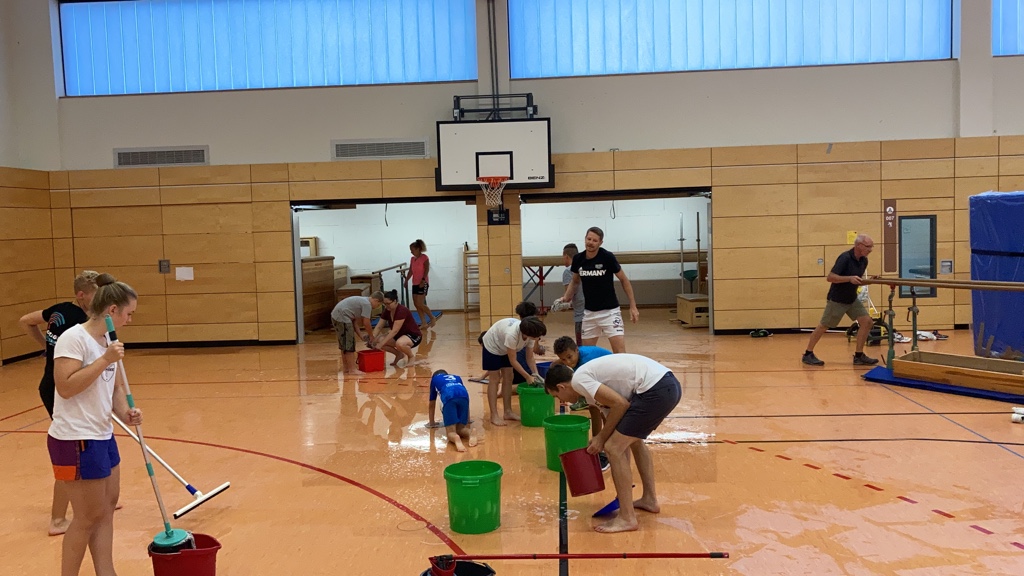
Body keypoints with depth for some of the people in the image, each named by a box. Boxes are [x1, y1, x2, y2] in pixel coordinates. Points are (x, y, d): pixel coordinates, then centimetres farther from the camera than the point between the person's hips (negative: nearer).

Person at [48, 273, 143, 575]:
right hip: (76, 440, -9)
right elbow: (65, 387, -25)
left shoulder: (107, 341, 8)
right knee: (89, 517, 1)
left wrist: (125, 413, -2)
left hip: (102, 436, 9)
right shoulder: (74, 338, -17)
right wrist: (105, 360, -26)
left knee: (107, 506, 15)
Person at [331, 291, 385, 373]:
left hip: (336, 316, 11)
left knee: (344, 344, 18)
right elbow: (366, 323, -10)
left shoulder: (362, 301, 20)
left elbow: (355, 321, 18)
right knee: (349, 344, -6)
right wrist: (371, 336, 5)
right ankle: (352, 369, -3)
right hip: (342, 317, -11)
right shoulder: (367, 304, -10)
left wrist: (361, 335, 14)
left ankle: (347, 367, 27)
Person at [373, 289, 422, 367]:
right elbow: (379, 327, -2)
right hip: (399, 335, 8)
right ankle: (399, 354, 8)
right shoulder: (387, 311, -3)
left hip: (414, 336, -8)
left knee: (399, 343, -40)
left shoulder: (402, 311, -27)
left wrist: (381, 344, -35)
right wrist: (372, 340, -18)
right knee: (378, 341, -14)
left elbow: (394, 331, -32)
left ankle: (411, 358, -8)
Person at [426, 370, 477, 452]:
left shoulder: (434, 379, 37)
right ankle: (470, 435, -18)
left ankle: (456, 439, -33)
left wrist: (432, 423, 56)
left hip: (449, 397, -3)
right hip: (464, 396, 3)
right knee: (461, 428, 15)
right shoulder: (457, 378, 43)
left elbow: (432, 404, 42)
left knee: (451, 432, 0)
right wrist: (467, 421, 64)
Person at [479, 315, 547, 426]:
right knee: (494, 379, -6)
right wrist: (528, 377, -30)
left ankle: (508, 412, 11)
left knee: (508, 378, 4)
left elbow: (530, 358, -11)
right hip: (491, 346, -7)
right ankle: (494, 416, -3)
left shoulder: (529, 333, -23)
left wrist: (535, 374, -22)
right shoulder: (512, 334, -43)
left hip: (504, 348, 7)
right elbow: (513, 360, -32)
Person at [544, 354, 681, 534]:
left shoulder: (579, 380, -4)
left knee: (613, 449, -3)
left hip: (656, 390, -10)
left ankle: (627, 518, 4)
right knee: (633, 439, 31)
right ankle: (650, 499, 40)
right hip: (669, 384, 10)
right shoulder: (591, 379, 23)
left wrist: (601, 438, 1)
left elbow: (620, 404, -11)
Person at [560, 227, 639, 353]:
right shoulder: (578, 259, -3)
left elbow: (624, 280, -4)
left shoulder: (607, 257, -14)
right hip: (589, 312, 4)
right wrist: (566, 297, 3)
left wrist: (633, 306, -6)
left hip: (609, 311, -4)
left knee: (620, 352, -11)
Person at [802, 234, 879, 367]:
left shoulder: (864, 260, 1)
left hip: (852, 299, 7)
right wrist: (849, 278, -36)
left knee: (867, 321, -4)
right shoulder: (845, 258, -23)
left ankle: (859, 356, 3)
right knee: (823, 326, 2)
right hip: (837, 299, -7)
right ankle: (808, 354, 14)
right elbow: (830, 277, -26)